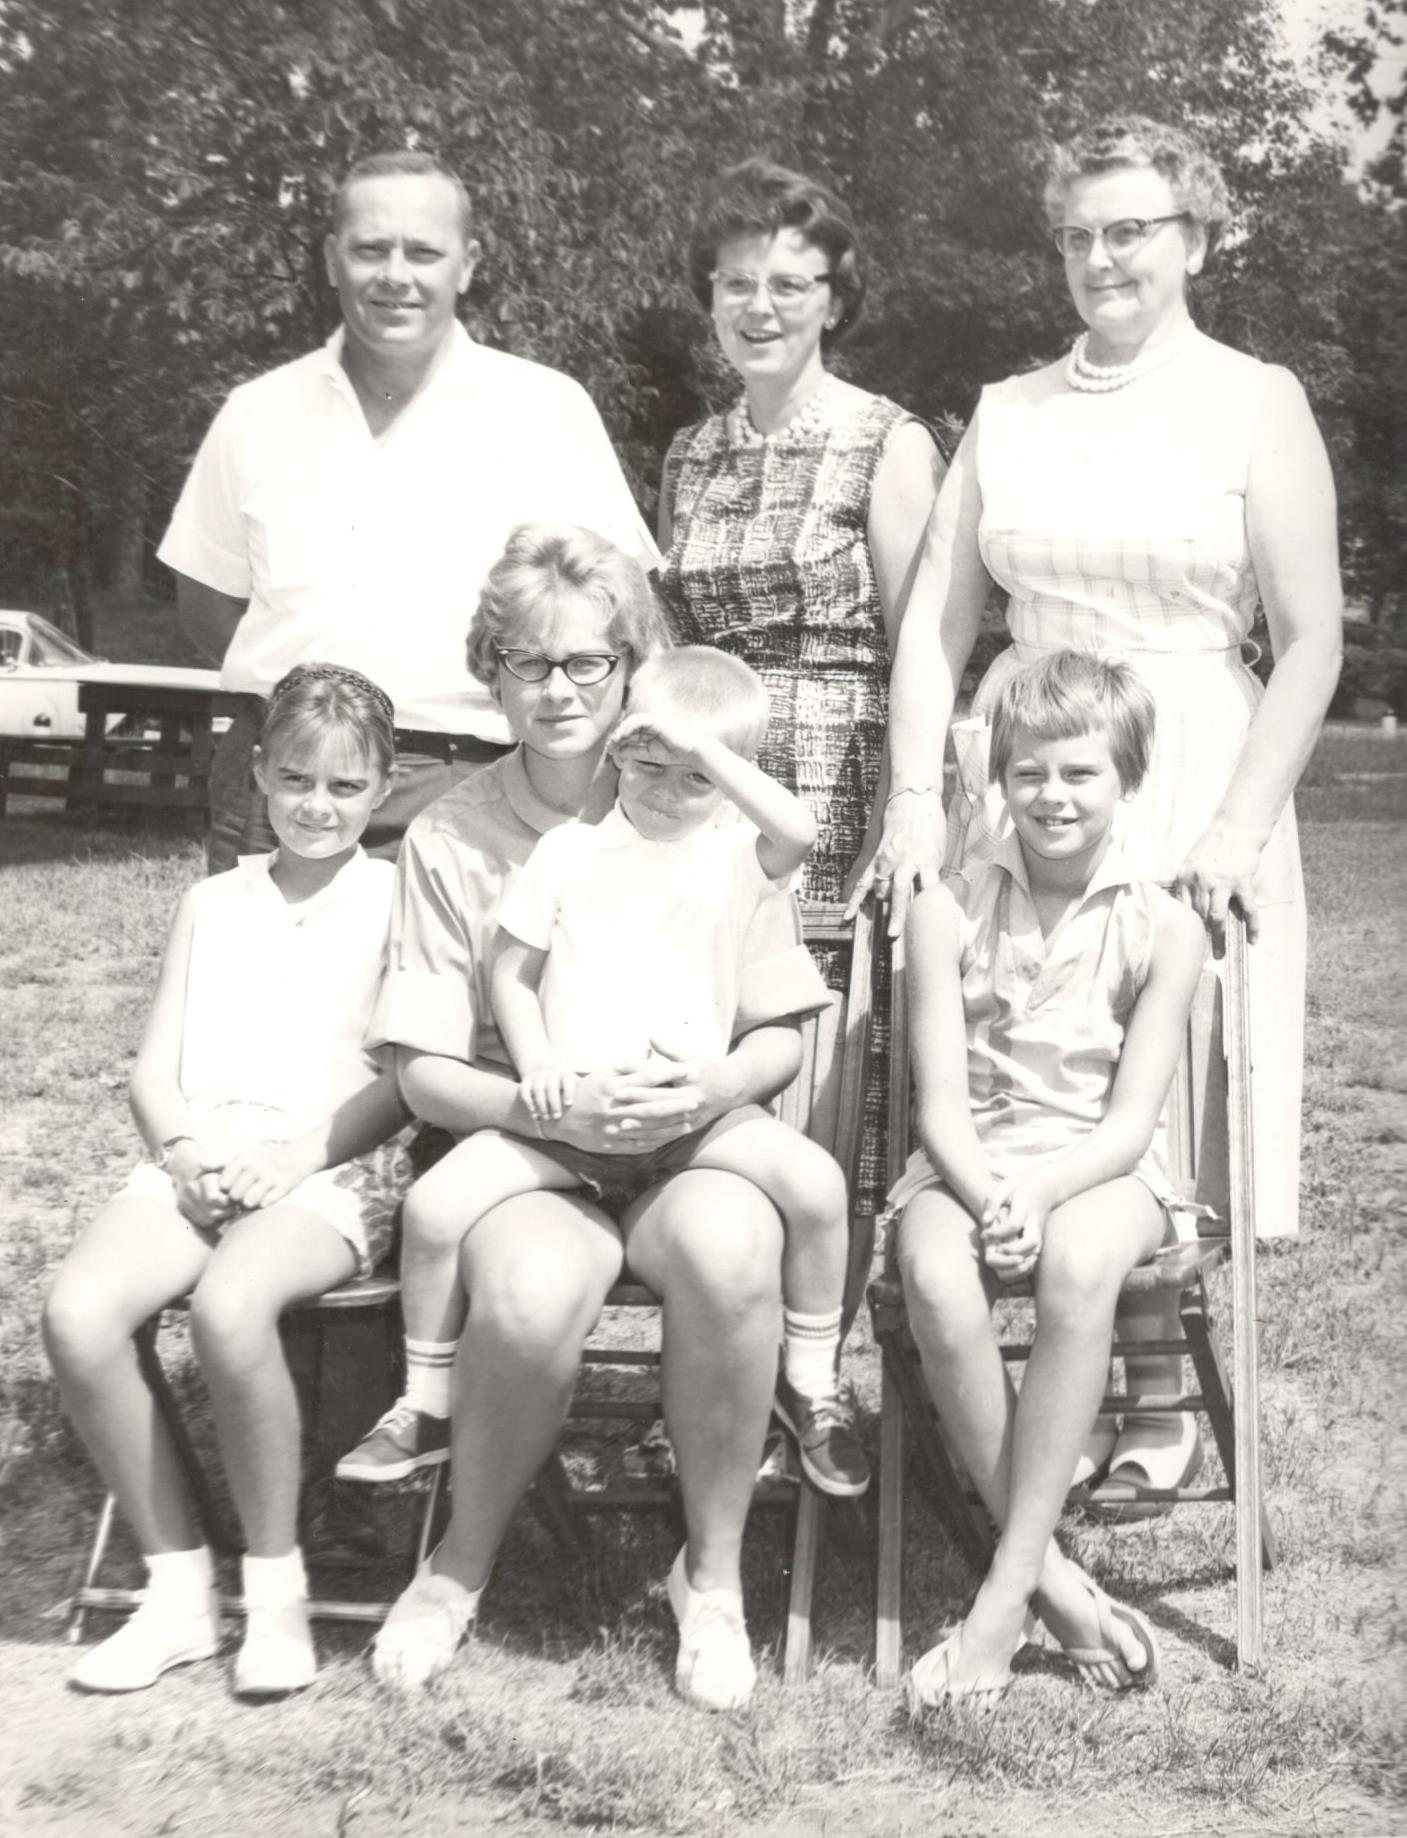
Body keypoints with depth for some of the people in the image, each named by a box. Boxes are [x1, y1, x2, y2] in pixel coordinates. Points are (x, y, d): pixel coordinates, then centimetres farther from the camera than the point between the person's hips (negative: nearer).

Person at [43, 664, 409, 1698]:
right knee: (77, 1314, -25)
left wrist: (297, 1156, -15)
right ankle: (179, 1586, -10)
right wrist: (184, 1152, -7)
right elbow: (154, 1067, 14)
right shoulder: (213, 904, 21)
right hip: (199, 1167, 4)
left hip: (336, 1171, -4)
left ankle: (276, 1584, -14)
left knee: (229, 1306, -36)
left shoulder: (397, 899, 8)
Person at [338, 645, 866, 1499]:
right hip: (568, 1109, 1)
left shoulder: (734, 859, 4)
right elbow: (511, 974, 10)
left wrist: (703, 744, -18)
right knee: (435, 1204, -16)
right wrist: (536, 1065, -7)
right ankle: (429, 1405, 6)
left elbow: (799, 831, -20)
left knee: (817, 1182, -23)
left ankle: (812, 1384, -1)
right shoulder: (568, 851, 9)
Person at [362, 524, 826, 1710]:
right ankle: (464, 1565, -4)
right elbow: (424, 1070, 0)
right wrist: (551, 1109, -19)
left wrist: (719, 1084, -17)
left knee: (728, 1251, -35)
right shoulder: (451, 841, 2)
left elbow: (785, 1037, 6)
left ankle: (714, 1573, -11)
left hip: (697, 1133, 1)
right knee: (534, 1293, -35)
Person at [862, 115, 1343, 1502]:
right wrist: (916, 796, -3)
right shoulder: (1008, 412, 11)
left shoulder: (1256, 404, 2)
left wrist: (1240, 825, -12)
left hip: (1189, 786, -3)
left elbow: (1311, 644, -3)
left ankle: (1161, 1403, 17)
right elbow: (935, 621, 8)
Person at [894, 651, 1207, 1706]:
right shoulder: (949, 913, 2)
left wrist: (1039, 1193, -22)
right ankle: (1055, 1577, -21)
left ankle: (1008, 1588, -28)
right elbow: (941, 1102, -3)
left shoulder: (1163, 928, 1)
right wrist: (988, 1198, -22)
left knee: (1081, 1262, -36)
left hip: (1100, 1172, -1)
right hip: (967, 1165, 1)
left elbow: (1130, 1119, -5)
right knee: (937, 1279, -34)